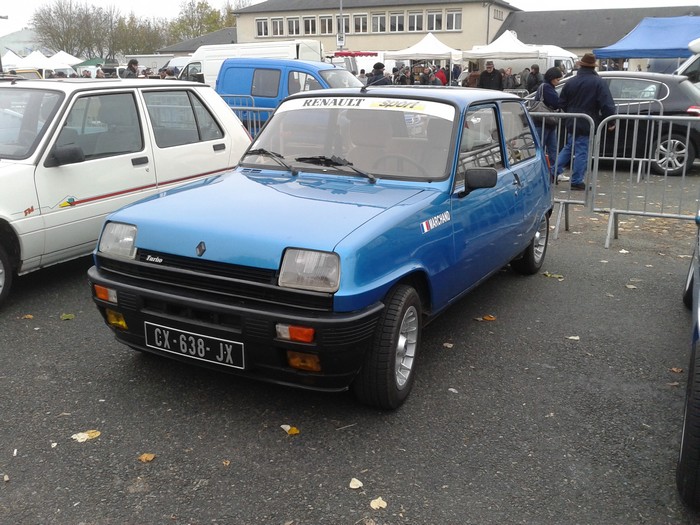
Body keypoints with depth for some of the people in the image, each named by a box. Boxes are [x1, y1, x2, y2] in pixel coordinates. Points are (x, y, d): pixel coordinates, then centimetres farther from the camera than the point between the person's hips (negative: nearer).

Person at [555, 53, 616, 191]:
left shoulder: (571, 82, 4)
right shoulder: (599, 82, -10)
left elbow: (562, 103, 10)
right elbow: (607, 104, -16)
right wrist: (611, 122, -8)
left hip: (572, 123, 5)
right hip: (587, 124, -5)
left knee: (568, 148, 21)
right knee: (582, 152, 0)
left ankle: (555, 172, 17)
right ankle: (577, 181, 4)